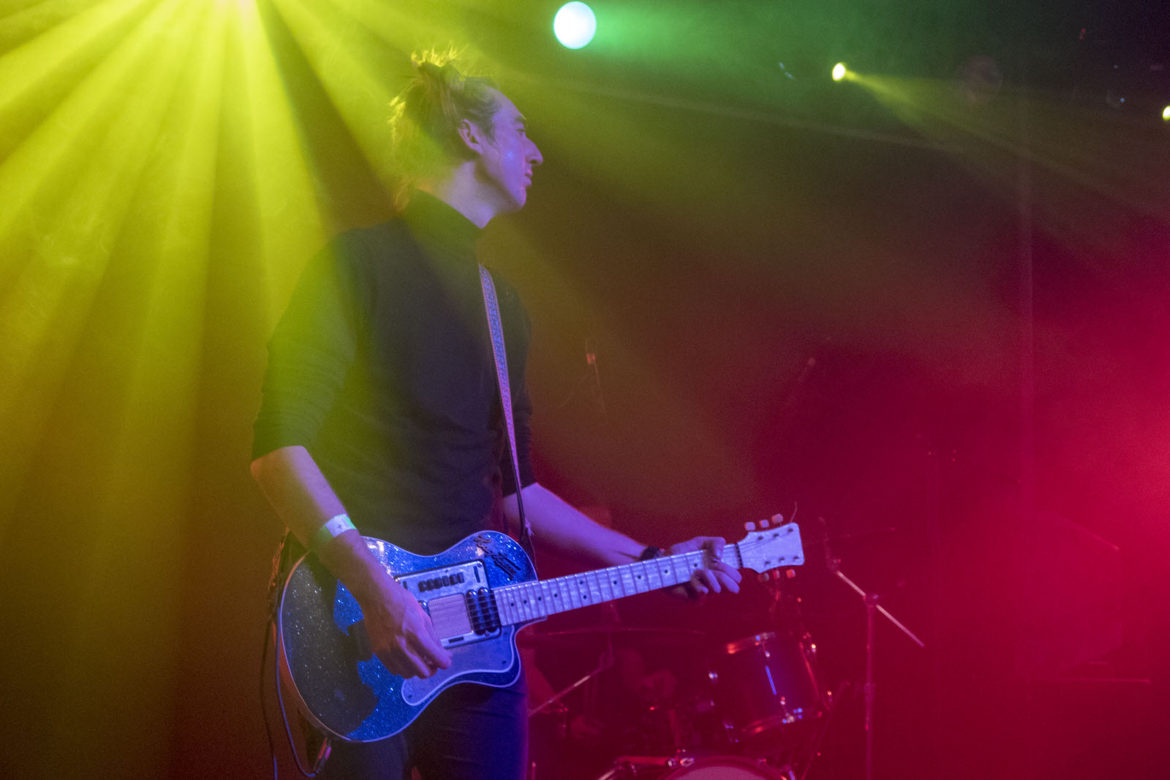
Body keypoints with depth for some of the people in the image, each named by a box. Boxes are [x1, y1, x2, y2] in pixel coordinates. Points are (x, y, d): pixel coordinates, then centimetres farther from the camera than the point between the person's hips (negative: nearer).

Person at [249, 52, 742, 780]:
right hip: (355, 624, -7)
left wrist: (650, 561, 17)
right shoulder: (363, 262, -3)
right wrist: (374, 586, -23)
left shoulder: (502, 303, 19)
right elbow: (279, 443, -13)